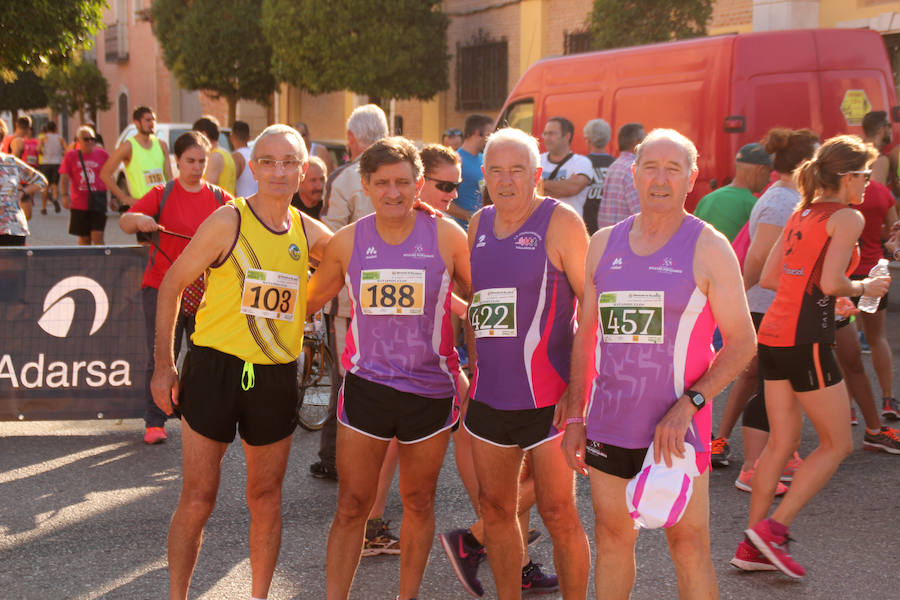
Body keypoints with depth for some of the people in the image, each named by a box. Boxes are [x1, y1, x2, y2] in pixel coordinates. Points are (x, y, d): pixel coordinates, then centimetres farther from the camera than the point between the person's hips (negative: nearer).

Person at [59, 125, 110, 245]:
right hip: (79, 203, 1)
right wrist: (65, 195, -18)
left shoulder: (103, 154, 3)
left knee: (97, 236, -11)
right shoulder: (71, 156, 4)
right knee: (84, 238, 11)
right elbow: (64, 177, -2)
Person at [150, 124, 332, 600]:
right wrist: (163, 364, -5)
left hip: (276, 379, 4)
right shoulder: (228, 222, -10)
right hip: (215, 368, -4)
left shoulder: (308, 232, 3)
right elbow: (172, 284, -3)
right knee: (197, 498, 2)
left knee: (266, 499, 12)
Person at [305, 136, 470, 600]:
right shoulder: (347, 241, -1)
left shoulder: (446, 236, -6)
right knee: (351, 507, 1)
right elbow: (310, 301, 14)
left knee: (419, 503, 13)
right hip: (366, 384, 0)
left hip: (431, 388, 0)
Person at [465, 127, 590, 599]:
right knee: (496, 509, 12)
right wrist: (475, 367, 15)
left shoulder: (560, 222, -9)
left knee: (558, 514, -2)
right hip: (489, 395, 6)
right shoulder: (480, 224, 10)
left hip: (548, 396, -6)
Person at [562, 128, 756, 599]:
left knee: (688, 546, 0)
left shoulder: (708, 247, -4)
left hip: (675, 427, -4)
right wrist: (575, 417, 9)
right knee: (612, 538, 11)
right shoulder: (604, 243, 8)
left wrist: (688, 405, -16)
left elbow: (742, 341, -5)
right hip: (608, 424, 4)